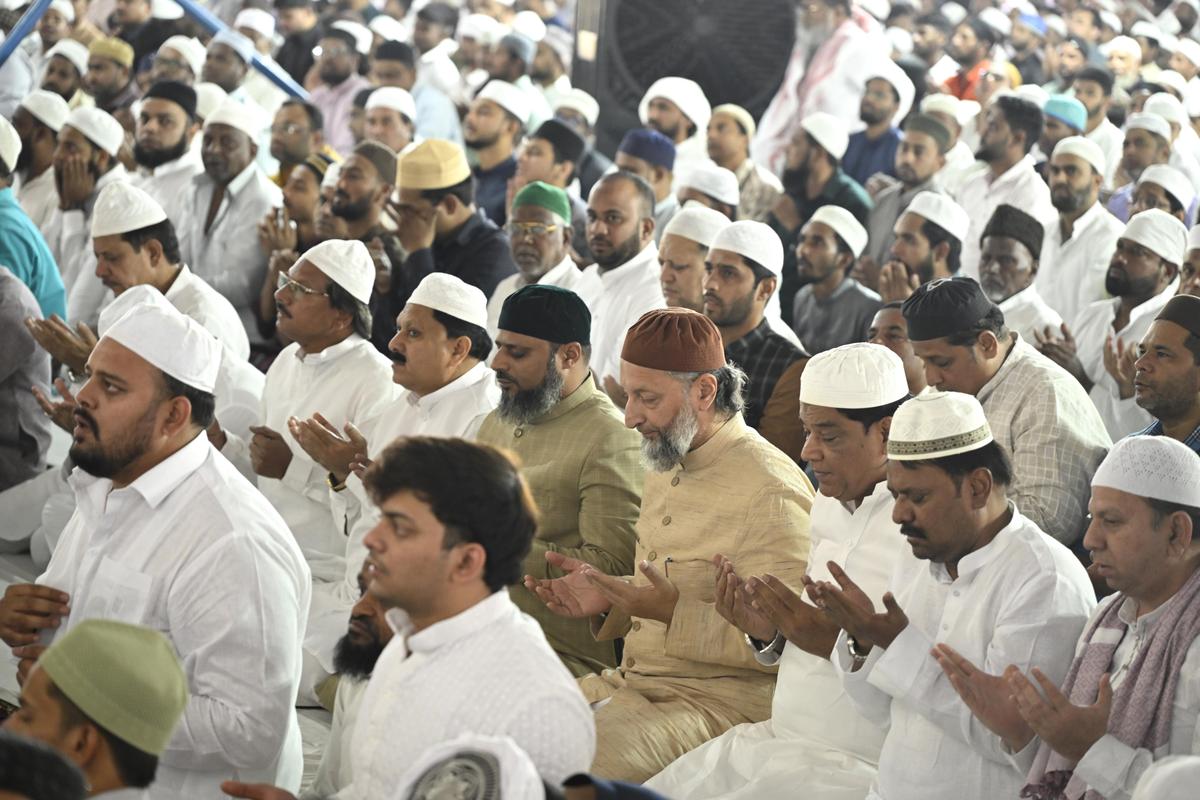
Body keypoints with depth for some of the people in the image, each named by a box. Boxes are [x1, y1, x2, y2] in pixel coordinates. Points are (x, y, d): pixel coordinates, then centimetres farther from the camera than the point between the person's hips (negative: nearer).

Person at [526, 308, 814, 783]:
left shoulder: (770, 491, -15)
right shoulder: (666, 470, 16)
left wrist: (674, 614, -27)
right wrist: (606, 600, 9)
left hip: (723, 700, -9)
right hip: (634, 681, 9)